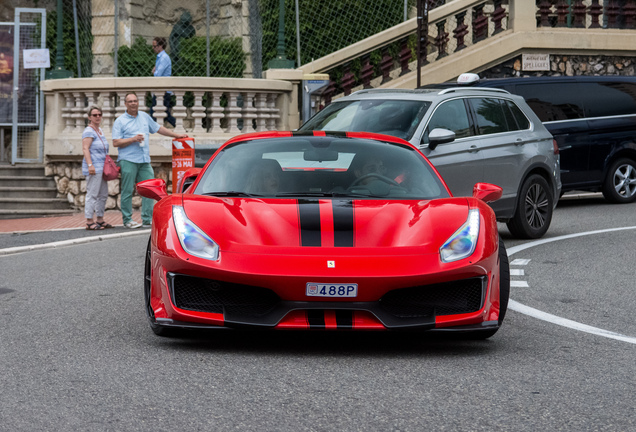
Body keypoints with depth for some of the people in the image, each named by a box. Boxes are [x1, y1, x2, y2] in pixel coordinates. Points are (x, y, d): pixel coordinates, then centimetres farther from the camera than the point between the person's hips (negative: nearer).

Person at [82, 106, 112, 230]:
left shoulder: (100, 130, 19)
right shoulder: (89, 131, -9)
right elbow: (85, 149, -17)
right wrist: (90, 165, -25)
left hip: (102, 167, 10)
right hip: (94, 168, -10)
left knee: (103, 194, 12)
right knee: (92, 194, -10)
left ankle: (100, 220, 20)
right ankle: (89, 222, -9)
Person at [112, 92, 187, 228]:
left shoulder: (144, 117, 17)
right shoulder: (120, 121, 0)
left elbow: (158, 128, 28)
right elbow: (116, 142, -6)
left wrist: (176, 135, 27)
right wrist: (133, 139, -15)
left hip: (144, 160, 5)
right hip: (128, 161, -5)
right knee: (127, 191, -3)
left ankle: (147, 219, 3)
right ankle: (127, 220, 4)